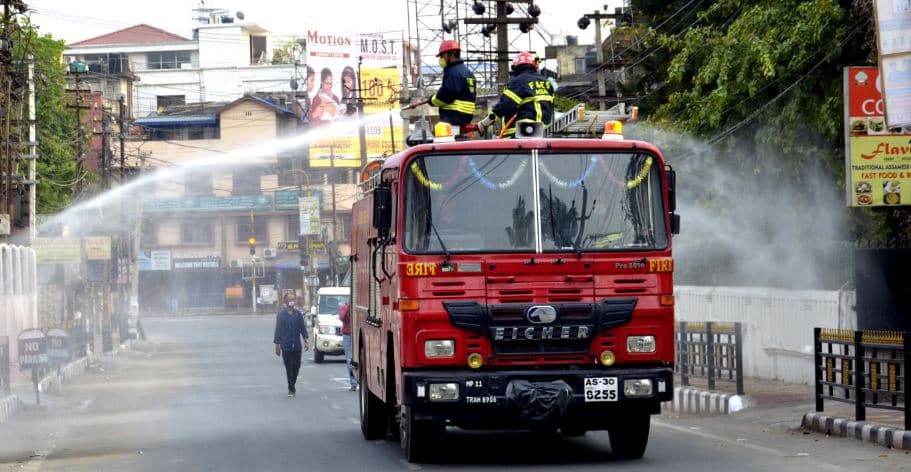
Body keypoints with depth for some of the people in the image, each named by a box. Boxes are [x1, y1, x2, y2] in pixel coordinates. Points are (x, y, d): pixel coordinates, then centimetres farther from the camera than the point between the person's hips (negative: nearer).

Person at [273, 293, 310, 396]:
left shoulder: (298, 314, 6)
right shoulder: (281, 315, 0)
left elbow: (303, 328, 7)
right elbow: (278, 330, 2)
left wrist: (306, 340, -4)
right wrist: (277, 345, 0)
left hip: (297, 345, 2)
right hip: (286, 345, -2)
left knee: (296, 366, 6)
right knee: (289, 367, -2)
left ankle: (292, 386, 25)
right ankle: (291, 389, 6)